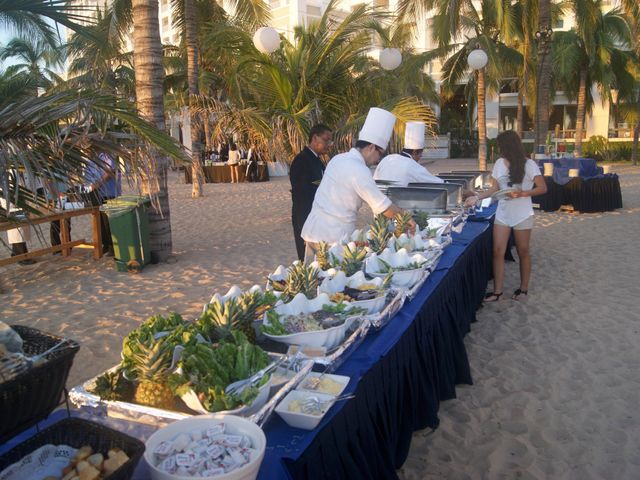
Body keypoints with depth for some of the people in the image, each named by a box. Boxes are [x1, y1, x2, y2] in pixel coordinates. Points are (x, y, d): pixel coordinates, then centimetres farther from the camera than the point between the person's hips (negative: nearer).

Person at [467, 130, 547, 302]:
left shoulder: (528, 164, -11)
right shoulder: (499, 163, 3)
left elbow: (542, 188, -11)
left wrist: (521, 193, -22)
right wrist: (477, 198, 0)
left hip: (522, 215, -4)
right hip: (502, 214, 4)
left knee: (523, 252, 8)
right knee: (498, 252, -1)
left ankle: (523, 288, 23)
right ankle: (497, 291, 5)